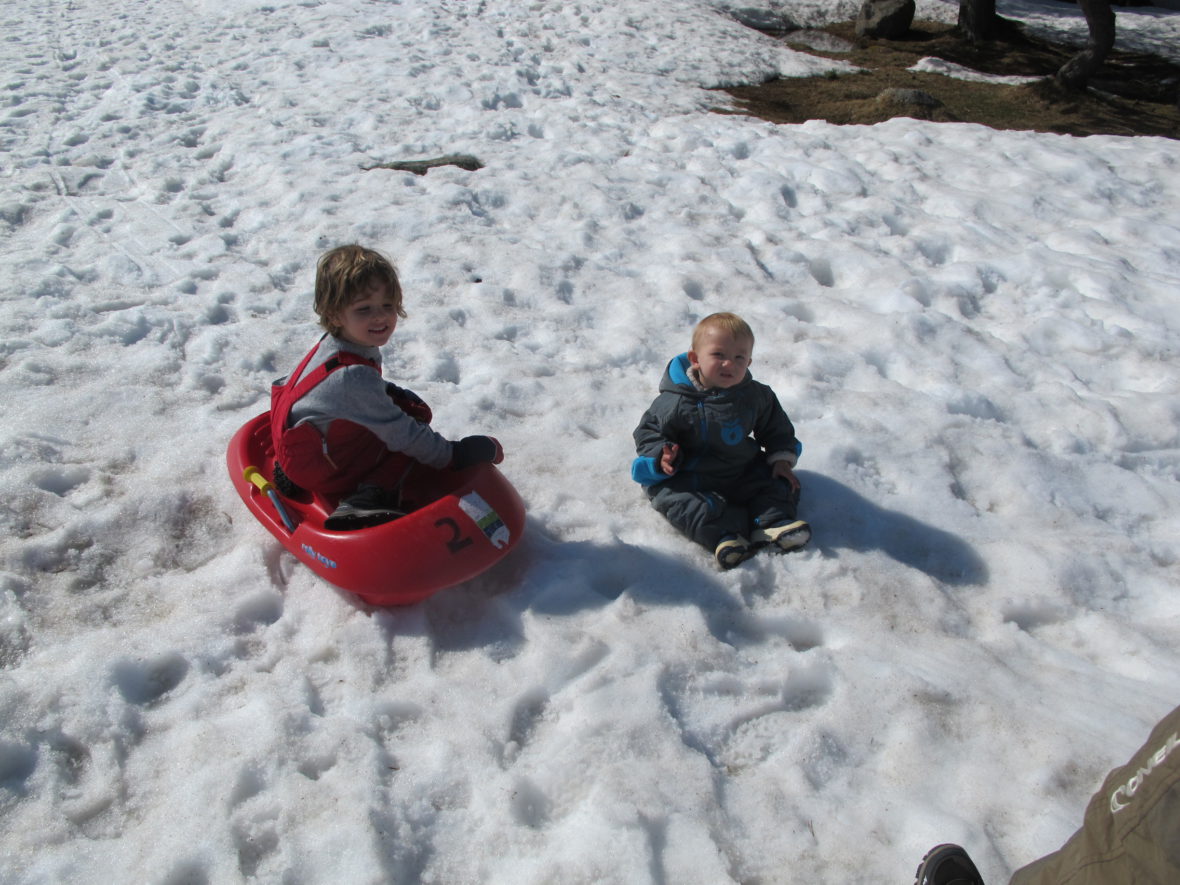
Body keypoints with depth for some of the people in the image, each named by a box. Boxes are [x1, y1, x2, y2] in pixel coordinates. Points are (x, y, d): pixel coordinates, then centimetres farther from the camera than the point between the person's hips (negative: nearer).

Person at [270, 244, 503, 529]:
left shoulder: (332, 344, -4)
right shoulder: (355, 376, -32)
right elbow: (400, 434, -23)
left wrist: (395, 393, 4)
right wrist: (450, 455, -12)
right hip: (323, 474, -9)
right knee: (416, 414, -11)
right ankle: (369, 501, -22)